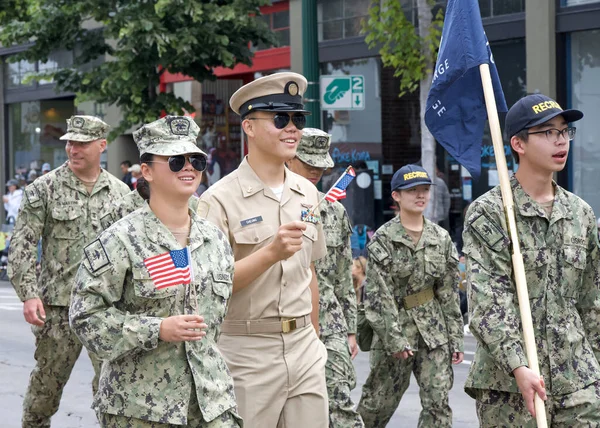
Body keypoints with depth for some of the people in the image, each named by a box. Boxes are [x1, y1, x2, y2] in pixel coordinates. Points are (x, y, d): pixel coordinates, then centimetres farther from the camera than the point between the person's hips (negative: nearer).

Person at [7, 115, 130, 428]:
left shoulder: (121, 193, 8)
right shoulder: (44, 189, -1)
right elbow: (21, 246, -4)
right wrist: (28, 294, -14)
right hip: (58, 304, -2)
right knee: (47, 381, 8)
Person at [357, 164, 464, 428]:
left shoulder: (441, 238, 5)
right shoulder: (383, 239, -7)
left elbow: (449, 293, 8)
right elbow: (377, 294, -11)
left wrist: (456, 338, 4)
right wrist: (394, 338, -16)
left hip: (434, 329, 3)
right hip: (396, 327, -3)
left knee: (438, 402, -3)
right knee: (379, 401, 6)